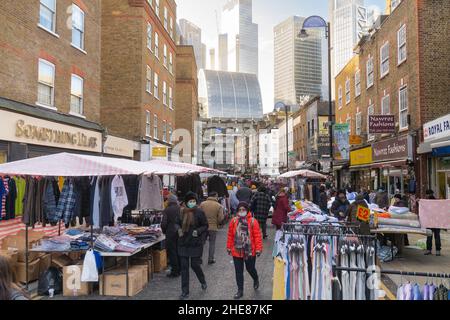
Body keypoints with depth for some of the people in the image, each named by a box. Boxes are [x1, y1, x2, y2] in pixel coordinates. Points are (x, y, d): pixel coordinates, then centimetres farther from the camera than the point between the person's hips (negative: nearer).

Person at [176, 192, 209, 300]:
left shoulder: (199, 212, -8)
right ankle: (185, 292, 16)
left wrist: (198, 231, -19)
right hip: (183, 243, 4)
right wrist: (179, 229, -3)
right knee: (184, 267, 5)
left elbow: (205, 226, -3)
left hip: (195, 243, -4)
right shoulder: (182, 212, 3)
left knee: (195, 265, 2)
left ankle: (203, 281, 34)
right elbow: (178, 223, 17)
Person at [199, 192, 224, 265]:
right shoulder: (219, 206, -9)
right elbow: (220, 218, -10)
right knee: (212, 243, 12)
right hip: (213, 227, -1)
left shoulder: (202, 204, -4)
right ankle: (210, 259, 16)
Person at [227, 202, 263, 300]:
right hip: (236, 251, 2)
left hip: (250, 251, -2)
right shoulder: (234, 221, -4)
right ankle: (240, 290, 24)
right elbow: (230, 235, 3)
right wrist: (229, 247, 7)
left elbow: (257, 236, -10)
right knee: (238, 271, 9)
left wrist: (258, 249, -10)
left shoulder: (253, 221, -12)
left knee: (250, 268, 15)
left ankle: (256, 279, 48)